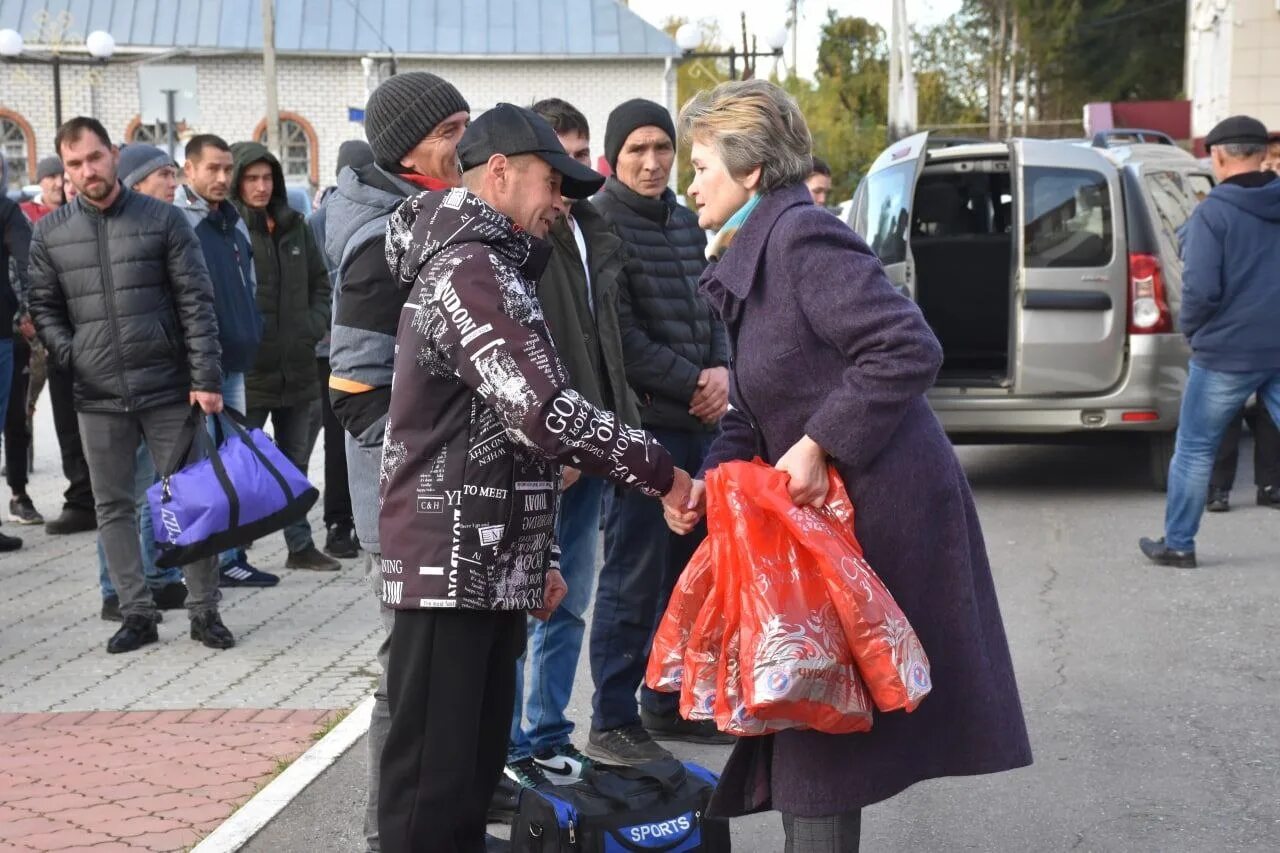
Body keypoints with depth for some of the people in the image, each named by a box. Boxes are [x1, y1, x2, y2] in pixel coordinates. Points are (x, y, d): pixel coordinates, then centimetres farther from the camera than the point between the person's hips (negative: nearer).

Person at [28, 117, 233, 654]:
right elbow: (44, 307, 12)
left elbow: (196, 303, -3)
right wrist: (68, 358, -5)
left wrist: (206, 379, -10)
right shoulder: (50, 233, 4)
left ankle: (204, 610, 13)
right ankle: (137, 613, 16)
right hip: (97, 398, 2)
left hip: (168, 389, -2)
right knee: (113, 506, 7)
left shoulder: (163, 220, -1)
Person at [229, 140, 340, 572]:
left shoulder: (294, 226, 9)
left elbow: (320, 283, 17)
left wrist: (315, 325, 3)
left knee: (295, 461, 16)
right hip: (247, 370, -6)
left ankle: (300, 545, 27)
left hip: (297, 368, 6)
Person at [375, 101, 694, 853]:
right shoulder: (469, 268, -13)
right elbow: (544, 412, -23)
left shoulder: (488, 267, 21)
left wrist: (537, 555, 23)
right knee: (432, 781, -7)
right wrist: (660, 471, -14)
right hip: (451, 561, -10)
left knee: (478, 767, 14)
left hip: (491, 560, 10)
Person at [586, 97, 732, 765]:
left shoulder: (684, 221, 16)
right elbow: (621, 336, -14)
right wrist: (693, 384, -12)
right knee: (635, 577, -5)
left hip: (698, 420, 8)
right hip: (642, 421, -8)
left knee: (688, 565, 14)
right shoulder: (600, 223, -9)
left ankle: (666, 701, 27)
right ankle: (611, 723, 4)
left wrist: (721, 372, -1)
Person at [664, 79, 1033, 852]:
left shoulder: (803, 237, -16)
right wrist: (708, 482, 0)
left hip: (879, 508, -10)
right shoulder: (752, 258, 15)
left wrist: (818, 444, -23)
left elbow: (910, 349, -25)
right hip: (826, 509, 10)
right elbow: (755, 414, 16)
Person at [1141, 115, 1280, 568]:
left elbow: (1201, 289, -18)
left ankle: (1178, 544, 18)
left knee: (1194, 450, 10)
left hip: (1226, 352, -4)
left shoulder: (1212, 213, -13)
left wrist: (1189, 325, 1)